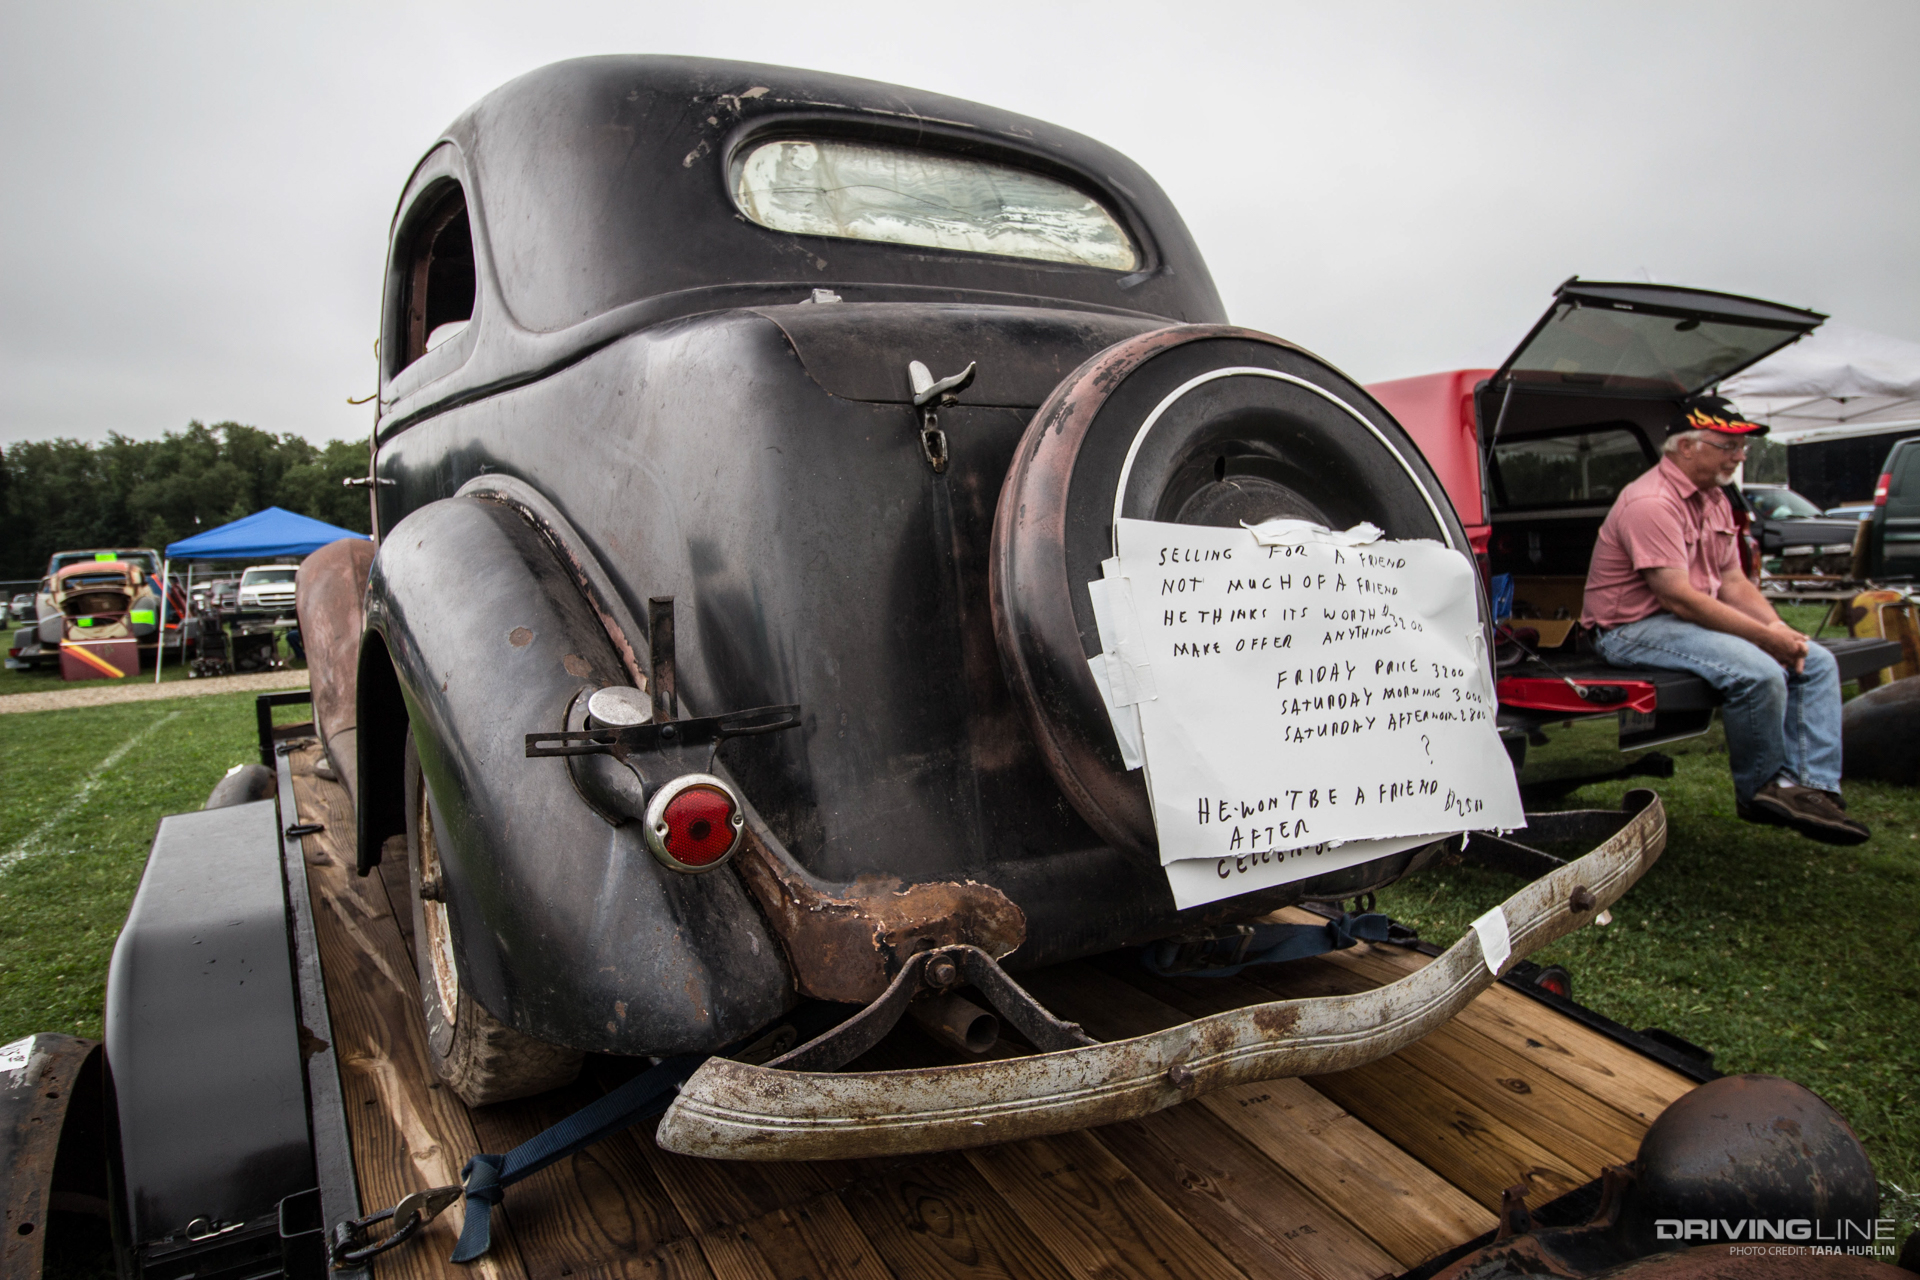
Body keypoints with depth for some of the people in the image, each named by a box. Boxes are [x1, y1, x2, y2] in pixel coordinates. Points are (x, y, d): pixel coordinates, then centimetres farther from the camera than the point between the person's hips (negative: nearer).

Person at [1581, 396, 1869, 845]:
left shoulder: (1714, 500, 14)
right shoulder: (1651, 502, -19)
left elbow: (1733, 581, 13)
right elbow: (1677, 597, -24)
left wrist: (1779, 629, -5)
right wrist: (1764, 637, -19)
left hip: (1695, 620, 11)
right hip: (1635, 628, -11)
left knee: (1816, 662, 2)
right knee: (1758, 672, -29)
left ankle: (1813, 788, -5)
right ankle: (1761, 789, -6)